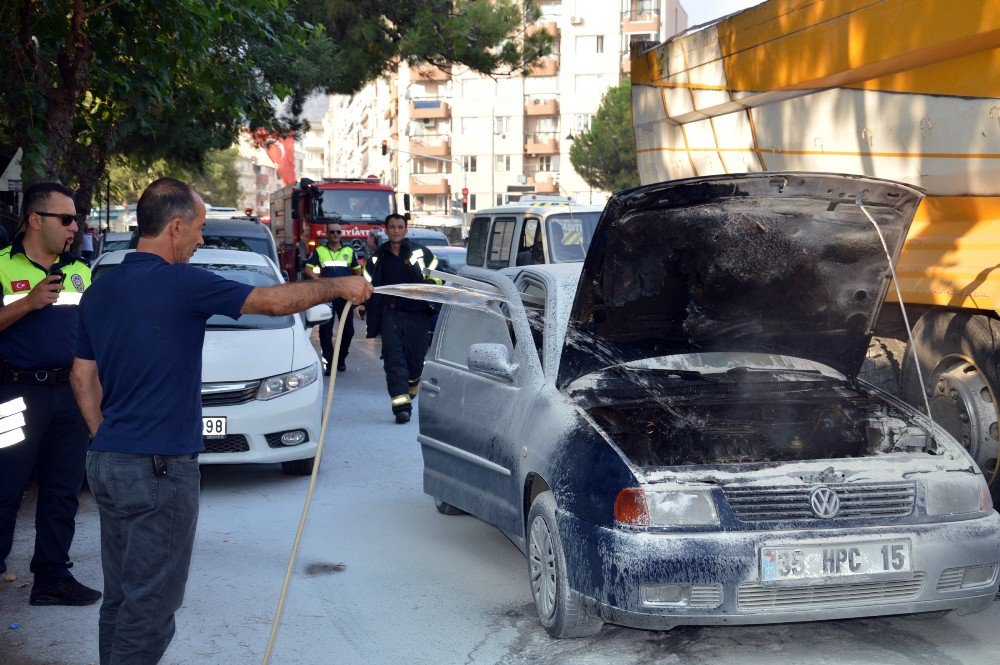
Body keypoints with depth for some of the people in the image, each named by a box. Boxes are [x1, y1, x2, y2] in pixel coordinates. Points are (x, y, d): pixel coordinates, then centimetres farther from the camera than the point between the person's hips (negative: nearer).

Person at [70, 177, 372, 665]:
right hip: (159, 469, -8)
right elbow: (273, 301, -9)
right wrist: (339, 287, 5)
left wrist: (106, 441, 18)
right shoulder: (181, 283, -14)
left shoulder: (100, 290, 10)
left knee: (120, 597, 15)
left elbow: (83, 379, 15)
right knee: (149, 604, -1)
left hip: (106, 462, 8)